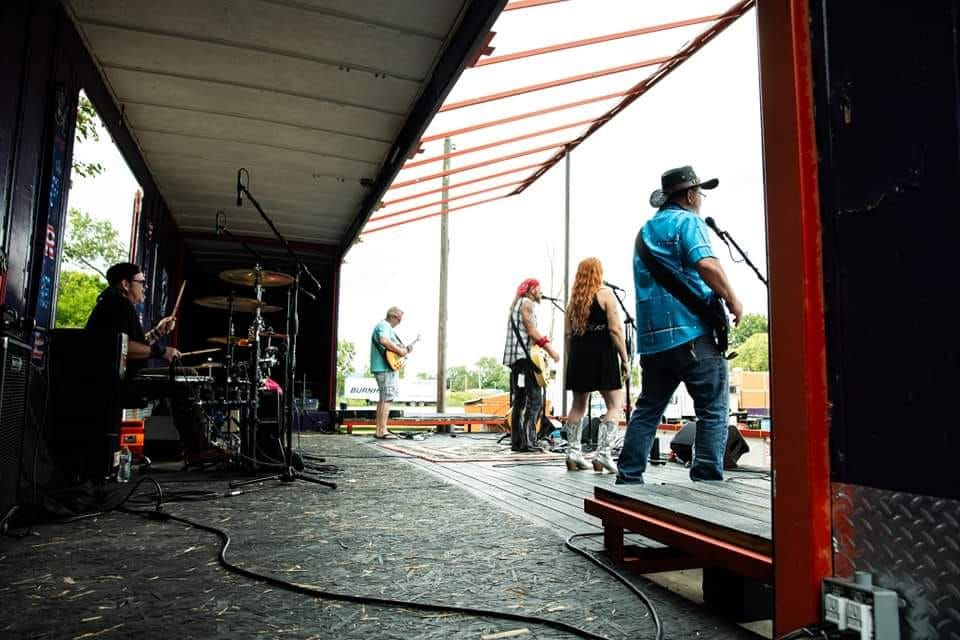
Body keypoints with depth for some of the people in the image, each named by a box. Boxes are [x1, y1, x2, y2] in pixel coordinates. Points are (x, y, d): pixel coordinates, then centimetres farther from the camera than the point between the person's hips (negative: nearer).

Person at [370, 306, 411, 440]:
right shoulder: (384, 326, -10)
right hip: (385, 367, -11)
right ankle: (382, 432, -12)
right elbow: (384, 341, -31)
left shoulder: (386, 327, 24)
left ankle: (379, 431, 17)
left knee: (383, 398, 13)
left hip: (384, 367, 11)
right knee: (387, 398, -11)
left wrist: (404, 350, 17)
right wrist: (399, 350, -22)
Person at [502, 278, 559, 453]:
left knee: (519, 401, 10)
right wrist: (550, 350, -11)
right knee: (535, 399, -11)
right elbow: (532, 331, -14)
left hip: (514, 358, 10)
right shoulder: (527, 303, -4)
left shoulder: (516, 304, 25)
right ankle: (528, 442, -16)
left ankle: (517, 442, 11)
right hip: (525, 356, -10)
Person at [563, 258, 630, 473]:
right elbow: (615, 330, -10)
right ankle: (603, 453, -11)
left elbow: (568, 334, 11)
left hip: (578, 355, 6)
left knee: (578, 405, 14)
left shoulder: (573, 298, 12)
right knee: (615, 406, 0)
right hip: (602, 355, -6)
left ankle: (573, 453, 15)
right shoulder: (605, 293, -2)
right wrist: (625, 359, -5)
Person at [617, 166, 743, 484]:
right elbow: (706, 264, -18)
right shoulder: (687, 220, -2)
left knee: (647, 409, 12)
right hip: (691, 330, -7)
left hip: (651, 337, 8)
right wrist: (732, 300, -7)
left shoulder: (646, 229, 23)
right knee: (713, 410, 1)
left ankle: (628, 478, 13)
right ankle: (706, 480, -1)